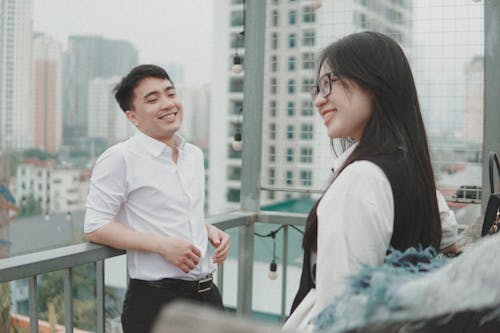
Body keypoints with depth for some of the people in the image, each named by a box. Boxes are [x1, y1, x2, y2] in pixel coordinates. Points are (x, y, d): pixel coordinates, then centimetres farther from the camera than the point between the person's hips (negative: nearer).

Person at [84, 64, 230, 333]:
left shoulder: (194, 155, 11)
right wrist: (162, 245, -20)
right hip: (154, 299, -6)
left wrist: (211, 230, 3)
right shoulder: (119, 158, -10)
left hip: (207, 293, 6)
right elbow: (95, 227, -13)